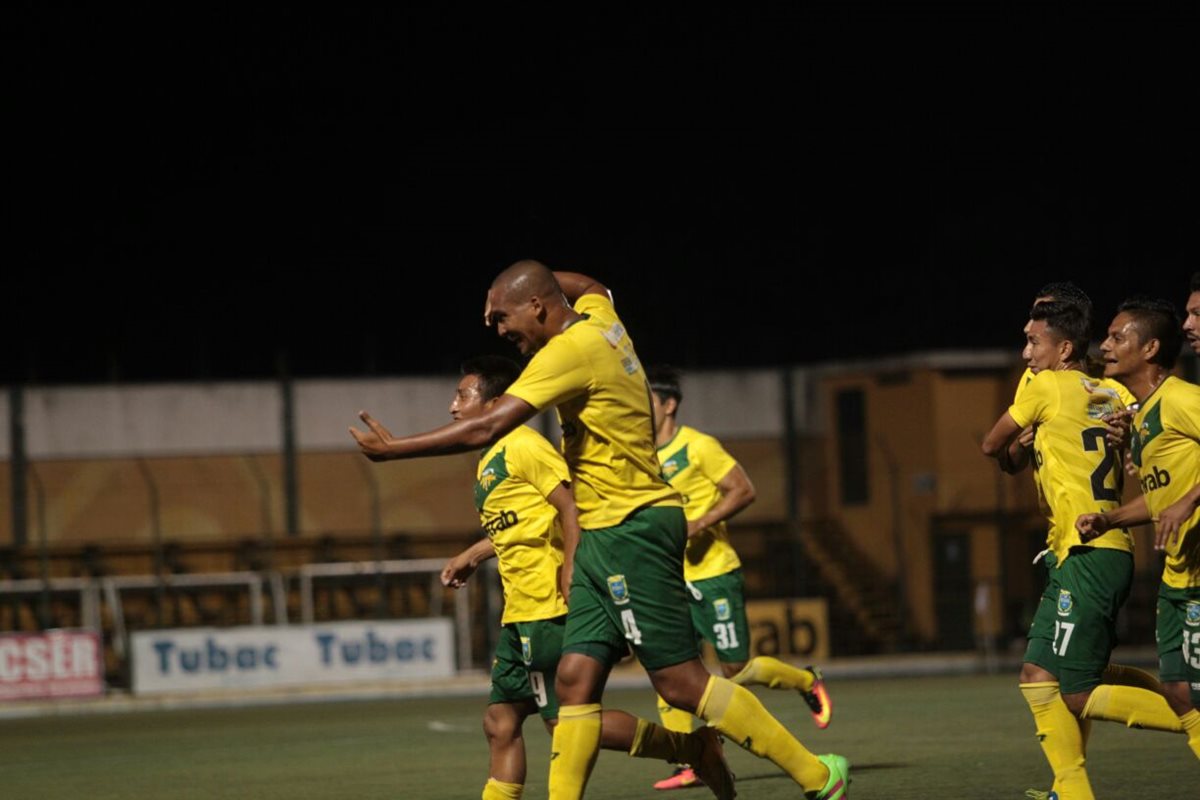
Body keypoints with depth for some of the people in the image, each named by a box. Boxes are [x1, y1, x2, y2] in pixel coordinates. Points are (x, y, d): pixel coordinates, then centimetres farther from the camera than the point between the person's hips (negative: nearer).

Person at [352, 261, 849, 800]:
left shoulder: (569, 351, -15)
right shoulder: (600, 320, 11)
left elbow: (484, 429, -21)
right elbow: (590, 286, 38)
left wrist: (391, 448, -13)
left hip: (631, 529, -10)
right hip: (605, 536, 10)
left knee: (680, 683, -9)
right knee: (575, 680, 2)